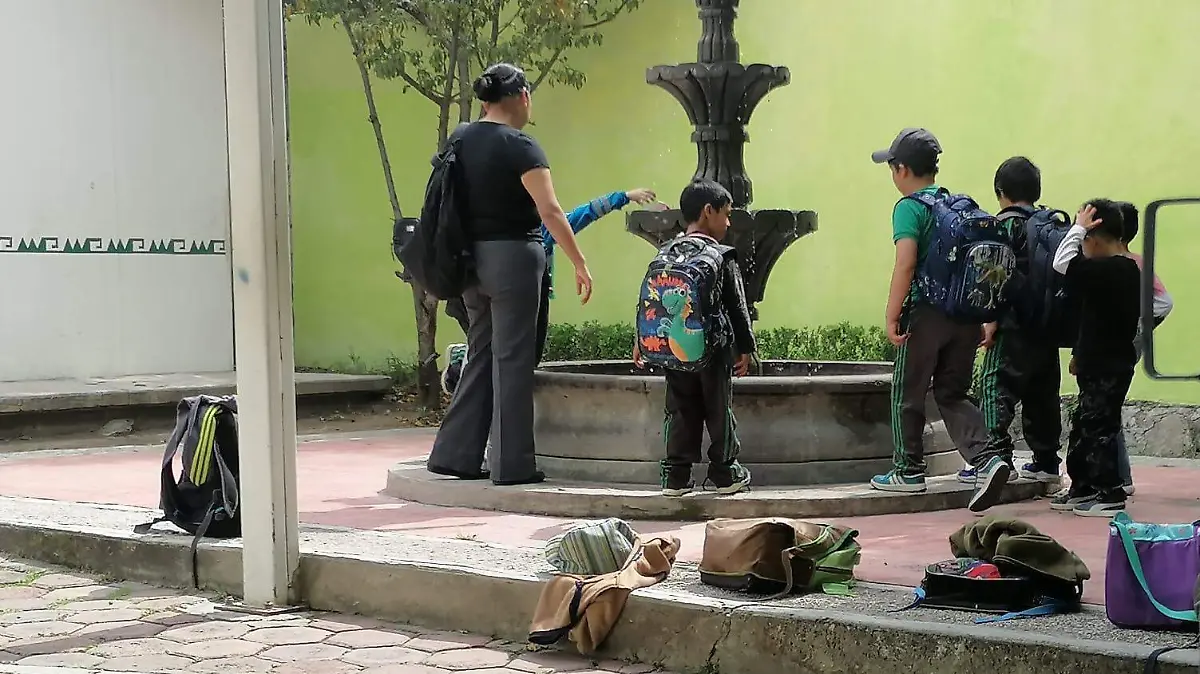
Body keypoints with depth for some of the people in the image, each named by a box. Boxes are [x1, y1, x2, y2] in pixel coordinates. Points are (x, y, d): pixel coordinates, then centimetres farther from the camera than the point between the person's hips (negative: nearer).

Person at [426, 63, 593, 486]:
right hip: (512, 256, -7)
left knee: (480, 356, 15)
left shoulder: (459, 141, 9)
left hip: (470, 258, 7)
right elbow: (550, 211, -17)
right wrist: (580, 264, -13)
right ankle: (512, 464, 4)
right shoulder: (519, 146, -12)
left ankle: (455, 454, 16)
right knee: (512, 359, -1)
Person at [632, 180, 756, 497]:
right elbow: (737, 305, -3)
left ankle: (676, 475, 7)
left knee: (679, 410, 8)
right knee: (719, 409, 7)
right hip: (714, 348, -4)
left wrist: (642, 339, 14)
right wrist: (746, 347, 5)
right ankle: (725, 473, 14)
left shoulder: (666, 253, 4)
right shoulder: (722, 257, -7)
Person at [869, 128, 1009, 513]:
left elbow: (906, 263, -20)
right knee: (952, 394, 14)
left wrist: (891, 317, -16)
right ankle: (985, 459, -5)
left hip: (926, 312, -6)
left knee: (907, 393, 10)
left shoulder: (909, 207, -8)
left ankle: (909, 470, 19)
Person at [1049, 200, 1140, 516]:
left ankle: (1109, 494, 3)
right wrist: (1083, 354, 23)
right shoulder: (1129, 270, 11)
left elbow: (1063, 263, -24)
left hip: (1105, 367, -10)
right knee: (1083, 423, 17)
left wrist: (1078, 227, -14)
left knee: (1099, 427, -2)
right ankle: (1083, 487, 25)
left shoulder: (1106, 270, -20)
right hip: (1111, 360, 10)